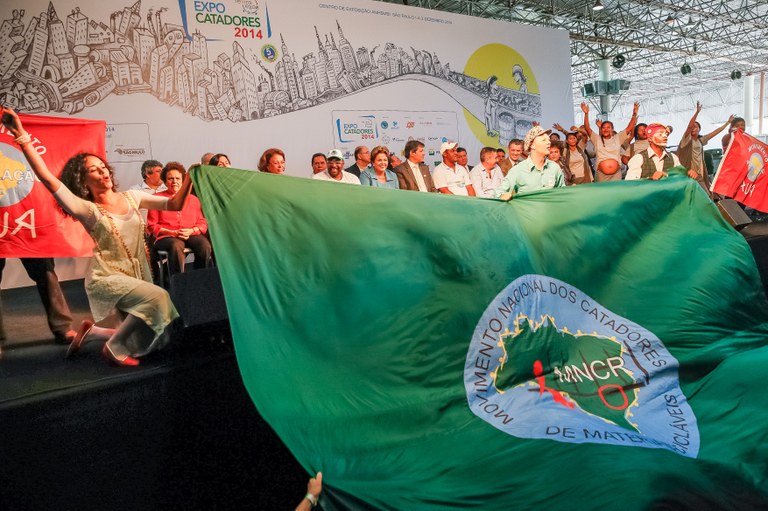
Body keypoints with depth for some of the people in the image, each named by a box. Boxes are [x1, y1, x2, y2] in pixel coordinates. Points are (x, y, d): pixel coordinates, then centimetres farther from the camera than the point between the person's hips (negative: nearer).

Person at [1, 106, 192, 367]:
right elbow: (48, 179, -22)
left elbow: (173, 205, 1)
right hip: (107, 278, -6)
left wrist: (188, 179, -13)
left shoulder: (131, 197, 4)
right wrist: (21, 136, -29)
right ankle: (113, 347, -12)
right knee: (157, 297, -34)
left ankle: (91, 332, 29)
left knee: (149, 341, 11)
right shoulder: (88, 210, -10)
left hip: (138, 276, 6)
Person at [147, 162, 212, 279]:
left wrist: (191, 231, -7)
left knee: (205, 245, -32)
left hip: (192, 235, 2)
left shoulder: (193, 199, 23)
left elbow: (203, 223, 16)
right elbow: (152, 226, 8)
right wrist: (173, 232, -8)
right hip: (166, 237, -2)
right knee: (176, 246, -38)